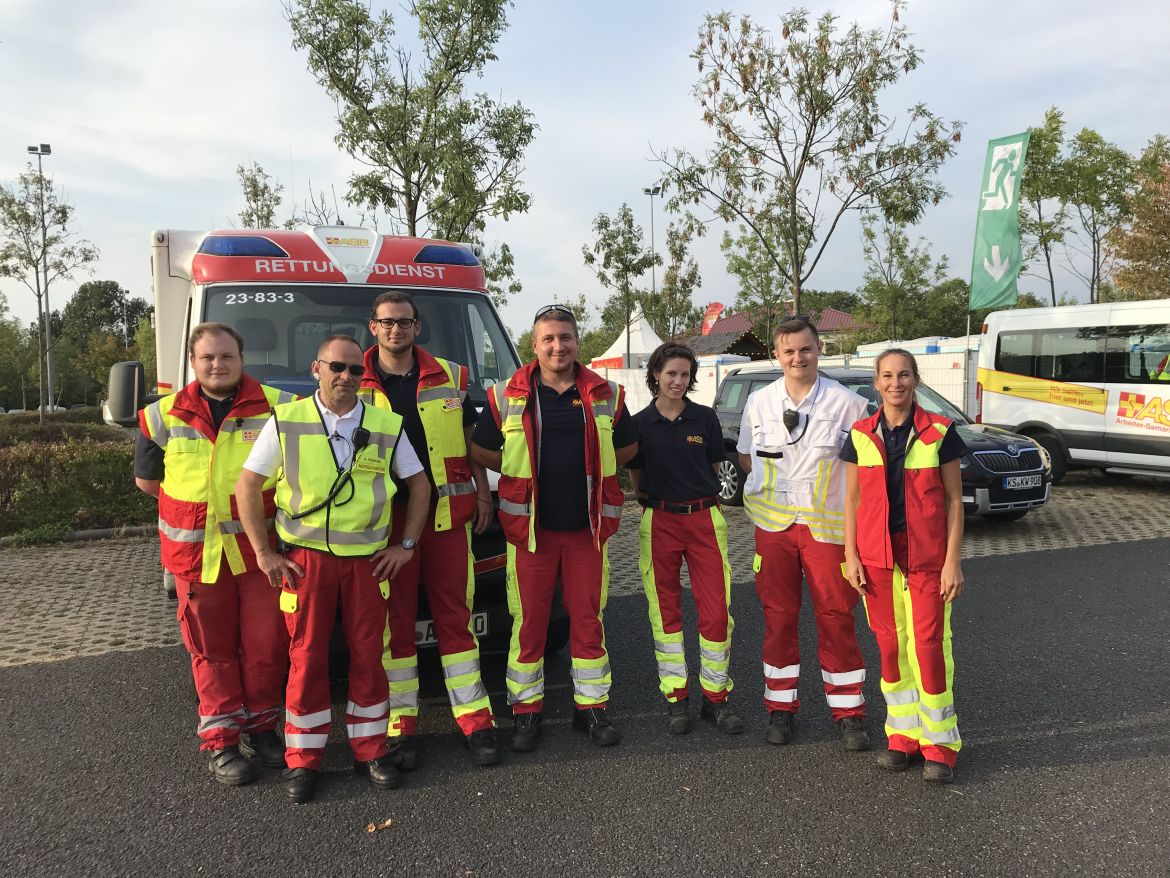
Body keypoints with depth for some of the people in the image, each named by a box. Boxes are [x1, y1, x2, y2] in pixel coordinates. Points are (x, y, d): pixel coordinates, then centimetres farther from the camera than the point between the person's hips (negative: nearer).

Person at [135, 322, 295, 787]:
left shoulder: (275, 407, -2)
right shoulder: (164, 417, 6)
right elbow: (147, 479, 17)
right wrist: (199, 503, 9)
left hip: (259, 549, -1)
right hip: (196, 552, 1)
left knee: (265, 643, 6)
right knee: (212, 649, 8)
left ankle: (260, 727, 24)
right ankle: (221, 741, 17)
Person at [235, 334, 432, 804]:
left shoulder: (387, 425, 3)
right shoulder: (286, 421, -1)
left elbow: (419, 485, 10)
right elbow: (247, 485, 1)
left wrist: (407, 544, 3)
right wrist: (263, 553, -3)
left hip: (368, 560, 1)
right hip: (304, 558, -1)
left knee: (368, 656, 7)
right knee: (307, 658, 3)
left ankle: (370, 750, 22)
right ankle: (302, 760, 17)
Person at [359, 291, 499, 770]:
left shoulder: (449, 376, 9)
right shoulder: (355, 385, 4)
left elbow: (470, 439, 15)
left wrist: (482, 494, 9)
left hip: (447, 512, 1)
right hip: (385, 516, -1)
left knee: (455, 615, 6)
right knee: (394, 621, 5)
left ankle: (476, 721, 13)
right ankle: (399, 724, 16)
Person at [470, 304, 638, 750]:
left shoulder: (605, 394, 5)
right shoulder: (508, 395, 0)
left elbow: (627, 446, 16)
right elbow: (480, 450, 7)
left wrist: (588, 469, 7)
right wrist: (525, 473, 3)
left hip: (588, 527, 1)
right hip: (530, 527, -1)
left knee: (587, 618, 8)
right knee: (529, 622, 4)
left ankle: (592, 707, 21)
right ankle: (526, 711, 17)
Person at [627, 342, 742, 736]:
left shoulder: (705, 419, 3)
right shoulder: (640, 423, 1)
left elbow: (713, 467, 13)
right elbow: (635, 477, 10)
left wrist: (697, 496, 8)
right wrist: (655, 501, 6)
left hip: (704, 517, 0)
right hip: (659, 522, 0)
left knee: (716, 610, -2)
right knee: (665, 611, 6)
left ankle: (716, 696, 12)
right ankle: (676, 698, 17)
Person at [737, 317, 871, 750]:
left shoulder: (846, 402, -3)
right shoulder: (759, 402, 5)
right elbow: (747, 458, 17)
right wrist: (775, 483, 3)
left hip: (827, 523, -2)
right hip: (774, 523, 2)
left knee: (836, 616, 2)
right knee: (778, 616, 8)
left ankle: (848, 711, 15)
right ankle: (780, 707, 21)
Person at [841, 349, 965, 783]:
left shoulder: (939, 432, -3)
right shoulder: (861, 435, 4)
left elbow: (954, 500, -1)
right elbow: (852, 499, 7)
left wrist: (953, 561, -6)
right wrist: (851, 555, 1)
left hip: (926, 555, -2)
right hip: (877, 554, 2)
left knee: (929, 644, -2)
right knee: (890, 644, 8)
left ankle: (939, 742, 13)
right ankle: (902, 733, 23)